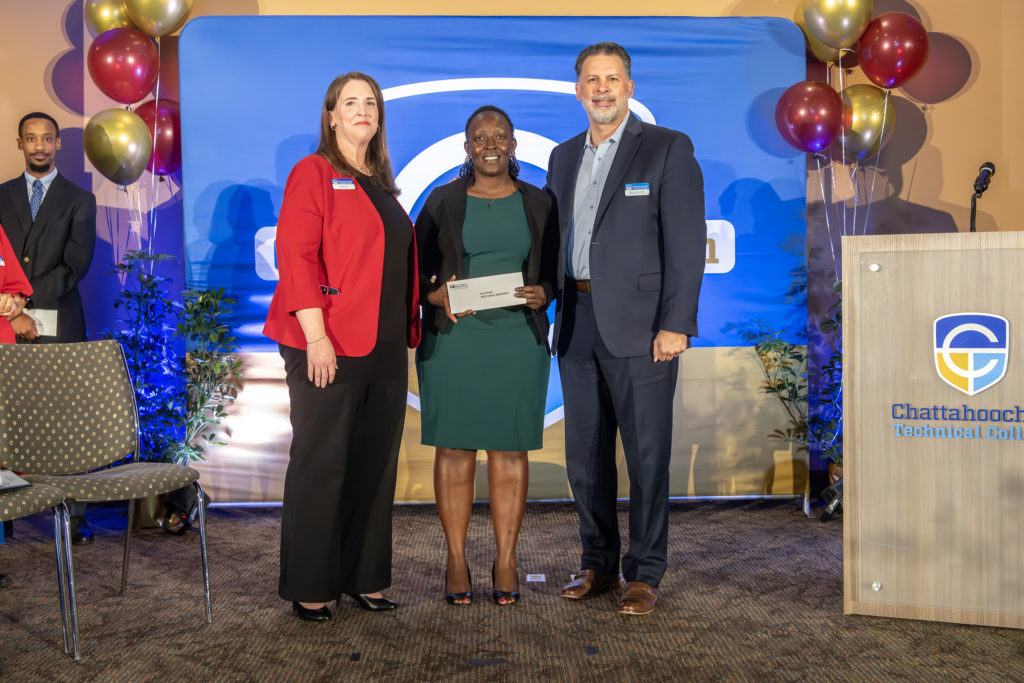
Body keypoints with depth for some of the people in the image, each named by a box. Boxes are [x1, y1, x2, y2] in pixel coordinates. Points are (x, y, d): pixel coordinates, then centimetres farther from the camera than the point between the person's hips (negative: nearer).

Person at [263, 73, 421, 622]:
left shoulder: (381, 184, 19)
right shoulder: (313, 173, -3)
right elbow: (294, 255, -13)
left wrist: (410, 323, 13)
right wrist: (315, 335, -20)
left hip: (385, 347, 7)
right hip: (329, 348, -7)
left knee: (374, 464, 10)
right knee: (320, 465, 1)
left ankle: (364, 578, 22)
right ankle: (309, 588, 13)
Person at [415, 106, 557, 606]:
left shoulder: (538, 203, 9)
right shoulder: (442, 201, 6)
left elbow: (556, 268, 11)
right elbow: (415, 265, 6)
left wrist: (543, 294, -10)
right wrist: (434, 294, -13)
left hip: (518, 339, 1)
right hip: (452, 336, -1)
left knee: (509, 448, 3)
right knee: (454, 446, 1)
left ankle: (506, 561, 12)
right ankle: (456, 560, 11)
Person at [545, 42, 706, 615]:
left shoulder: (669, 149, -1)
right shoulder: (564, 156, 16)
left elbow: (687, 241, -7)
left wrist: (676, 325, -15)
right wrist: (549, 310, 8)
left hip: (639, 325, -5)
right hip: (578, 323, 6)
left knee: (647, 454, 0)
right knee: (585, 454, 11)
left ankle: (645, 574, 12)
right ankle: (598, 564, 24)